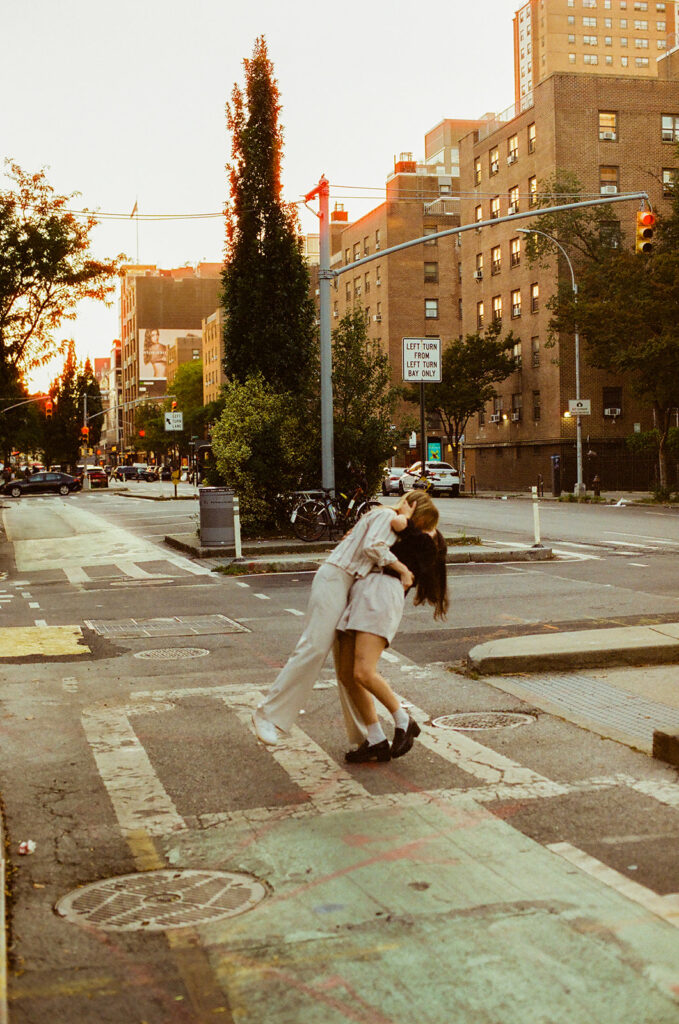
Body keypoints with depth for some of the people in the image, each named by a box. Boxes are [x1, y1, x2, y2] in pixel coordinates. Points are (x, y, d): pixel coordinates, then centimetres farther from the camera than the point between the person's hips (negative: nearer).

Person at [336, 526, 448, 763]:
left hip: (382, 593, -8)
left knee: (363, 673, -20)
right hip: (361, 595, 8)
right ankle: (376, 741, 5)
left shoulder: (426, 544, 13)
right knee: (346, 674, -1)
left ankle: (403, 722, -1)